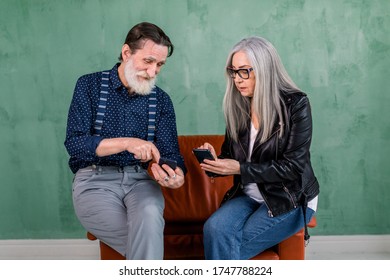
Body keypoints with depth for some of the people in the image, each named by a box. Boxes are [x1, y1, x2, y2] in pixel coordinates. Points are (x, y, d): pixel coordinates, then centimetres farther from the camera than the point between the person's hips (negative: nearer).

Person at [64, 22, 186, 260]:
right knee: (149, 241, -27)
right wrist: (126, 143, -23)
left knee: (149, 217, -34)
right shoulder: (90, 86, 2)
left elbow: (170, 152, 3)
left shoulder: (161, 100, 9)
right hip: (95, 179, -2)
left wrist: (177, 175, -22)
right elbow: (74, 143, -8)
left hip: (140, 179, 2)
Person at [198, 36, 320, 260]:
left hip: (291, 200, -4)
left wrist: (240, 168, -22)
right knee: (215, 228, -27)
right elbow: (231, 157, 11)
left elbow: (293, 166, -15)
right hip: (249, 195, 4)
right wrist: (215, 161, -13)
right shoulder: (237, 106, 3)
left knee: (227, 246, -23)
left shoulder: (296, 104, -12)